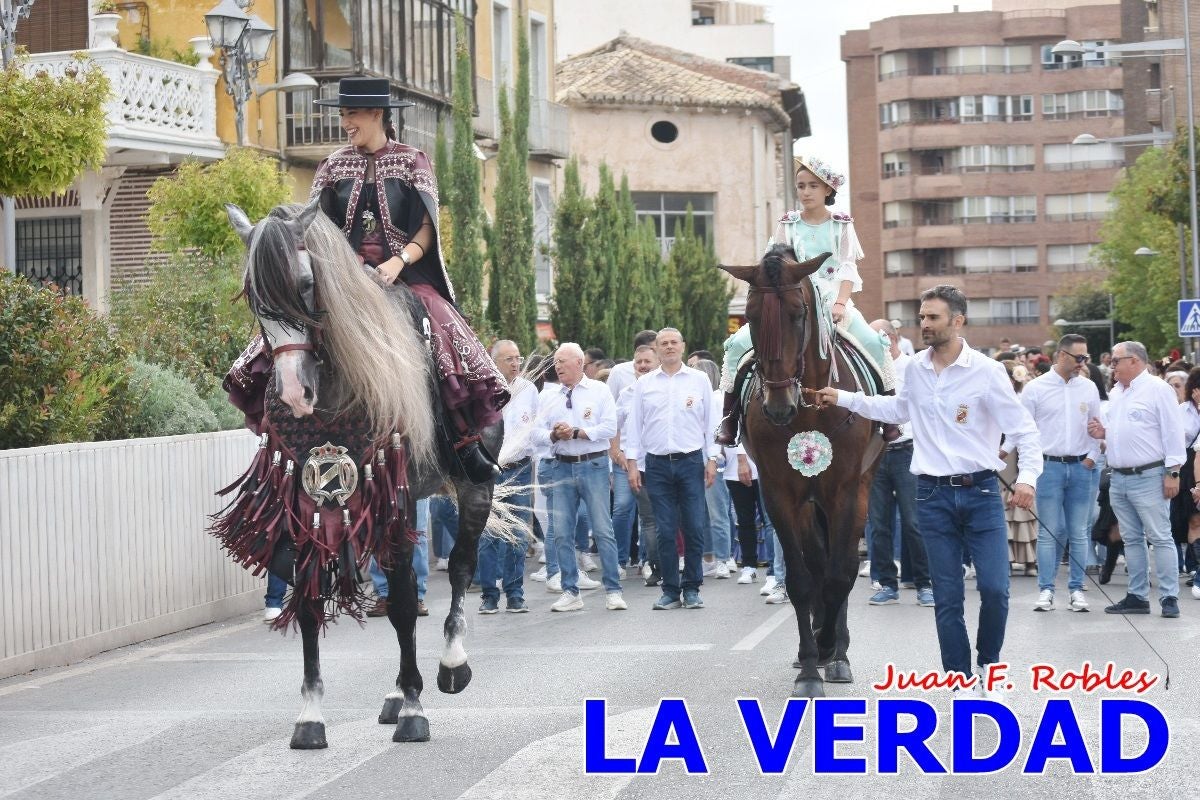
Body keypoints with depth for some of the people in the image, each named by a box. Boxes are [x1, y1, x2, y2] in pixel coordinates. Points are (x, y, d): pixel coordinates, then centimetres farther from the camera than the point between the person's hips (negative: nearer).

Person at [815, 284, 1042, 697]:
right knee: (947, 598, 5)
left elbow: (1024, 428, -7)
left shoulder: (987, 371, -9)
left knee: (995, 589, -8)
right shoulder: (915, 369, 5)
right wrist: (844, 399, 21)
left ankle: (988, 667, 16)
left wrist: (1028, 476, -21)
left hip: (981, 493, -3)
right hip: (933, 496, 3)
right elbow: (900, 409, 26)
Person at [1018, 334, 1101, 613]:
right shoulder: (1036, 388, -1)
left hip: (1081, 467, 3)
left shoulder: (1089, 388, 9)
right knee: (1049, 532, -4)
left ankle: (1076, 589, 10)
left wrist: (1092, 457, 6)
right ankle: (1046, 589, 2)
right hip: (1049, 466, -3)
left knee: (1079, 533, 4)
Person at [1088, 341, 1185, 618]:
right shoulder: (1115, 393, 16)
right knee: (1131, 539, 11)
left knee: (1160, 538, -6)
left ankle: (1169, 597, -5)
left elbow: (1172, 431, -10)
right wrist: (1103, 432, 5)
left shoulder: (1157, 389, -8)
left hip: (1148, 478, -8)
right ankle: (1137, 596, 16)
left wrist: (1172, 472, -14)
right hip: (1119, 478, 8)